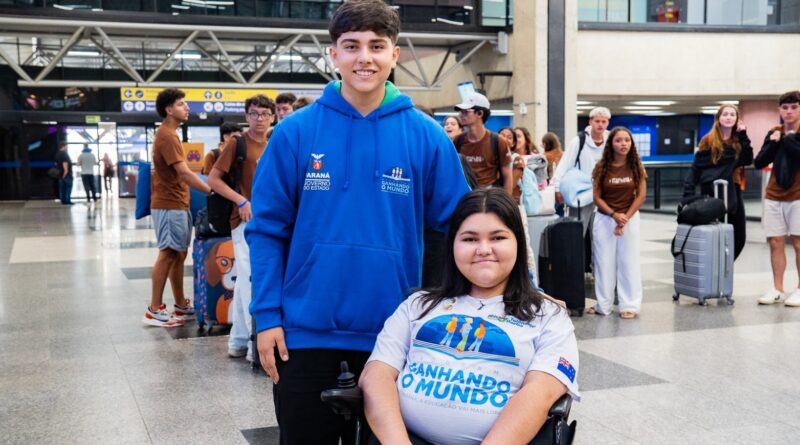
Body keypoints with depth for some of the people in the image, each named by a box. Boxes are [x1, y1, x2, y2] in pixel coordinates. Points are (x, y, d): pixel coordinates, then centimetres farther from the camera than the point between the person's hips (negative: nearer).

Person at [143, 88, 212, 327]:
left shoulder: (169, 134, 17)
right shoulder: (166, 135, -16)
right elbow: (184, 173, -22)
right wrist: (211, 190, -18)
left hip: (176, 204, 10)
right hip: (169, 205, -10)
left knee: (178, 254, 12)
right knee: (168, 254, -7)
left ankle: (180, 305, 19)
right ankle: (154, 310, -2)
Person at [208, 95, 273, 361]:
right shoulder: (237, 143, -4)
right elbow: (213, 179, -7)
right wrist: (241, 201, -17)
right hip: (246, 220, -6)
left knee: (244, 281, 13)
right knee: (252, 281, -9)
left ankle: (239, 341, 22)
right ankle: (257, 345, -5)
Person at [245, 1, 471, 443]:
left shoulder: (426, 136, -3)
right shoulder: (295, 132, -4)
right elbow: (266, 229, -2)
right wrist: (266, 316, -7)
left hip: (392, 330, 1)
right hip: (305, 329, 0)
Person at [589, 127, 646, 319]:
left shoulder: (636, 167, -2)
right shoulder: (601, 167, -3)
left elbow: (641, 195, -3)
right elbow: (597, 197, -3)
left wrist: (625, 217, -11)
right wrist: (614, 214, -16)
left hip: (630, 218, 0)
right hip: (604, 219, 0)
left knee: (629, 261, 2)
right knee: (604, 261, 3)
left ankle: (630, 306, 7)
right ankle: (603, 305, 12)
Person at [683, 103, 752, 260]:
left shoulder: (738, 141, 10)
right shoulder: (709, 140, -3)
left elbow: (748, 160, -5)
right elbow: (696, 168, -6)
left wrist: (743, 135, -6)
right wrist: (688, 193, -13)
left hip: (732, 192, 5)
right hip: (711, 193, -5)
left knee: (739, 237, 4)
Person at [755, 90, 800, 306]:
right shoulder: (774, 133, 9)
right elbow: (759, 162, 2)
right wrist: (774, 142, -9)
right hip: (774, 197, 4)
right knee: (775, 242, 4)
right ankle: (777, 290, 11)